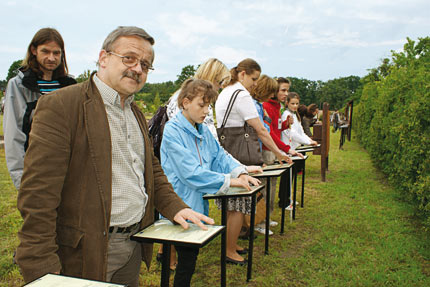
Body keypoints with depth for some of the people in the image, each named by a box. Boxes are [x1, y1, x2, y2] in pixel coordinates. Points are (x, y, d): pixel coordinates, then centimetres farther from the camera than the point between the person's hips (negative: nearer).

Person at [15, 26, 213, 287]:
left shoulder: (136, 113, 12)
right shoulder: (60, 106, -14)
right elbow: (38, 194, -18)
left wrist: (174, 207, 5)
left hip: (135, 245, 7)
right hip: (87, 252, -7)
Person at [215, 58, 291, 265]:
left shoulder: (225, 92, 18)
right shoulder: (241, 95, -12)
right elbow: (260, 131, -13)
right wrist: (278, 153, -4)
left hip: (225, 152, 10)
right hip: (236, 155, -10)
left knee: (231, 203, 16)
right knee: (238, 205, -2)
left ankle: (230, 244, 28)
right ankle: (230, 251, 9)